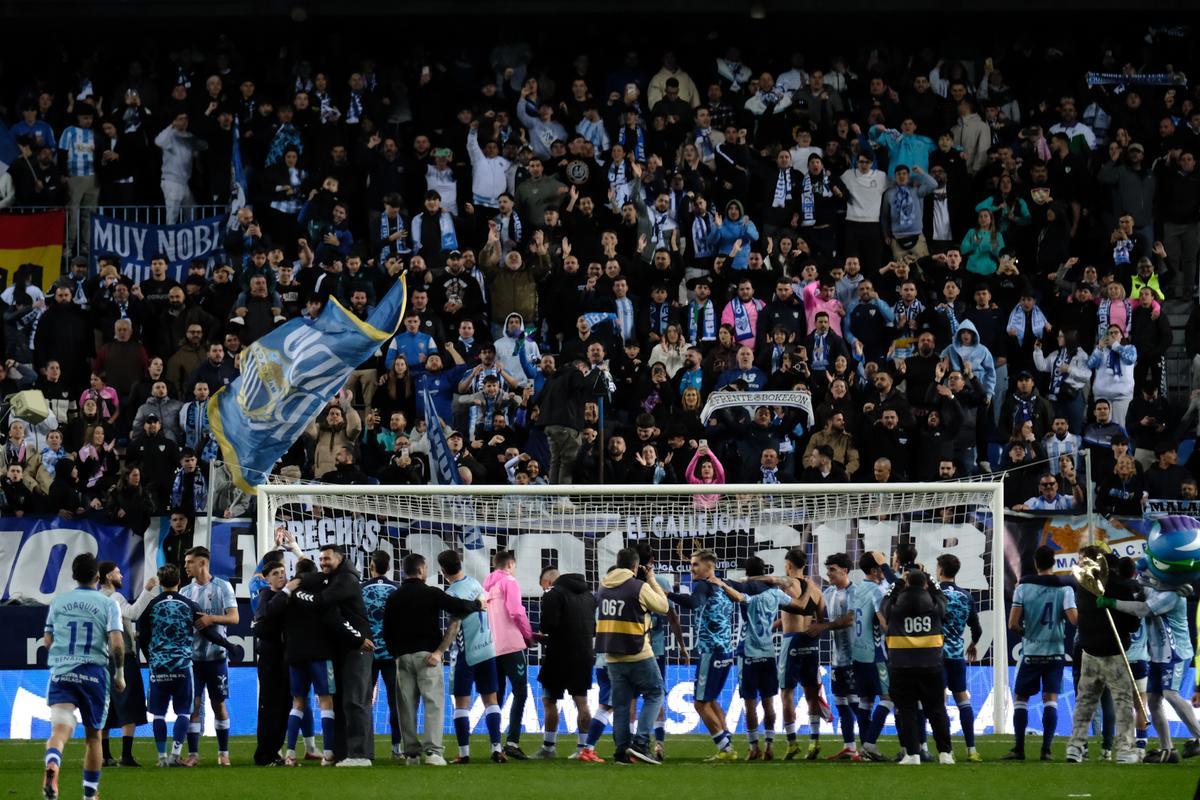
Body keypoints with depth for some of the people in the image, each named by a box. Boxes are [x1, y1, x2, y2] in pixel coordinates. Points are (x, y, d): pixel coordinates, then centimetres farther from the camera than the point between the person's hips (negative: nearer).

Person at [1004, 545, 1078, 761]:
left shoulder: (1023, 587, -4)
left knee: (1020, 697, 9)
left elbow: (1012, 623, -8)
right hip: (1055, 651, 1)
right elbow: (1074, 619, -15)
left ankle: (1019, 748, 4)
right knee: (1050, 699, 3)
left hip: (1031, 652, -1)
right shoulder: (1064, 589, -4)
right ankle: (1046, 749, -5)